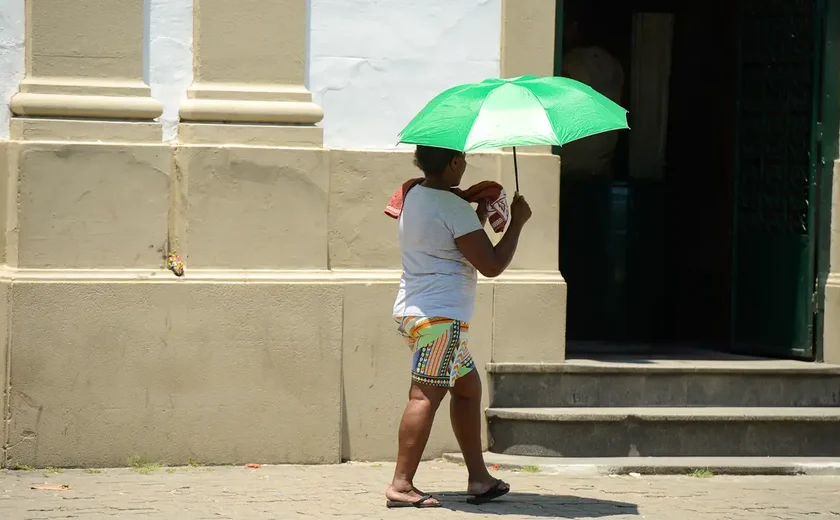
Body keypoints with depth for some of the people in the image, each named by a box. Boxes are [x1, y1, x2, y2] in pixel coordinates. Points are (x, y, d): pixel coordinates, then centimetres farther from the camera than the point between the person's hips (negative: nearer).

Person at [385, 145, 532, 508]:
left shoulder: (415, 196, 14)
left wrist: (479, 214, 22)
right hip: (440, 316, -10)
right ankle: (401, 485, -18)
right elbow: (491, 265, -14)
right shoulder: (455, 208, -14)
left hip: (413, 312, 10)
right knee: (426, 395, -13)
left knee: (468, 384, 16)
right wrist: (517, 222, -3)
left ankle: (478, 478, 17)